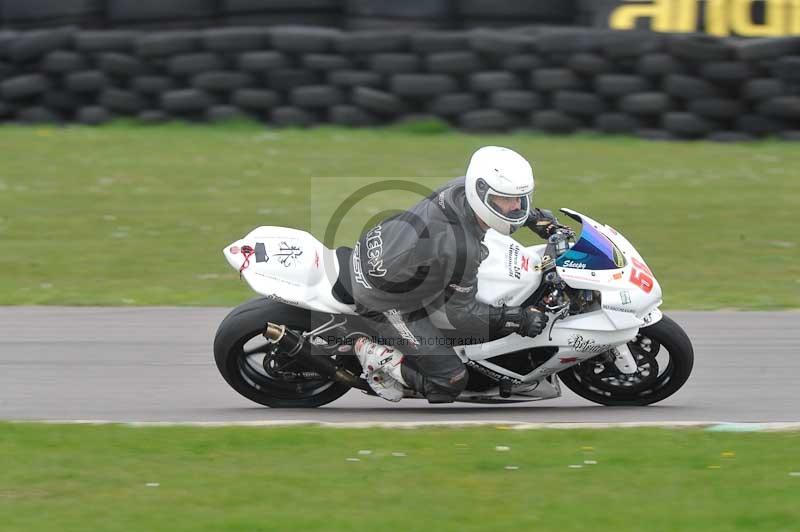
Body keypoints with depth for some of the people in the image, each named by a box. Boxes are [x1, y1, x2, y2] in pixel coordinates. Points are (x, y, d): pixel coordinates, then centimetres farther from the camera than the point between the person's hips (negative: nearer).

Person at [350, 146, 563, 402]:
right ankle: (378, 356, 6)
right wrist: (520, 319, -20)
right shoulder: (462, 247, -37)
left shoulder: (461, 187, -16)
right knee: (450, 380, -8)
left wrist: (538, 218, 10)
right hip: (385, 301, -9)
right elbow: (462, 313, -22)